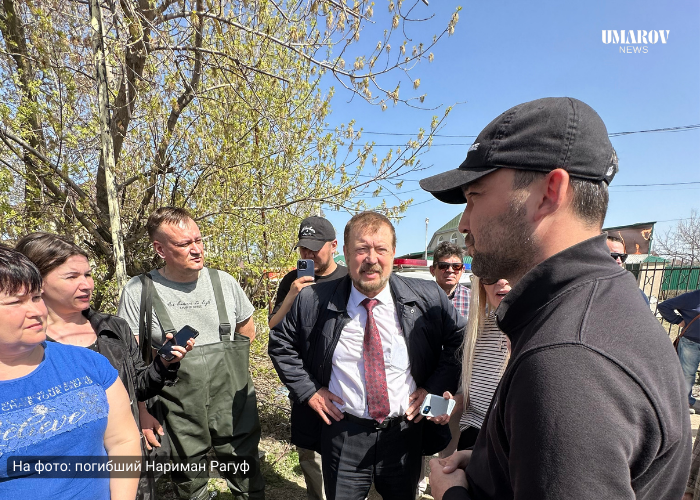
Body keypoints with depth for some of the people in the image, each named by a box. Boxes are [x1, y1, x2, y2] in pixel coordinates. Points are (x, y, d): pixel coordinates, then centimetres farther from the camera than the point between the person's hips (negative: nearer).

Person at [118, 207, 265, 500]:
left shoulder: (223, 282, -1)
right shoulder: (138, 292, -8)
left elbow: (248, 330, 13)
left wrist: (224, 359, 3)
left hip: (233, 408, 2)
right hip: (179, 417, -1)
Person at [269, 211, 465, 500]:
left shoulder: (427, 299, -9)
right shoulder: (314, 301, -10)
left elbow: (460, 339, 3)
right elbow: (281, 343, 3)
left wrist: (436, 387, -5)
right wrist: (308, 390, -4)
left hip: (406, 433, 1)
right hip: (343, 433, -1)